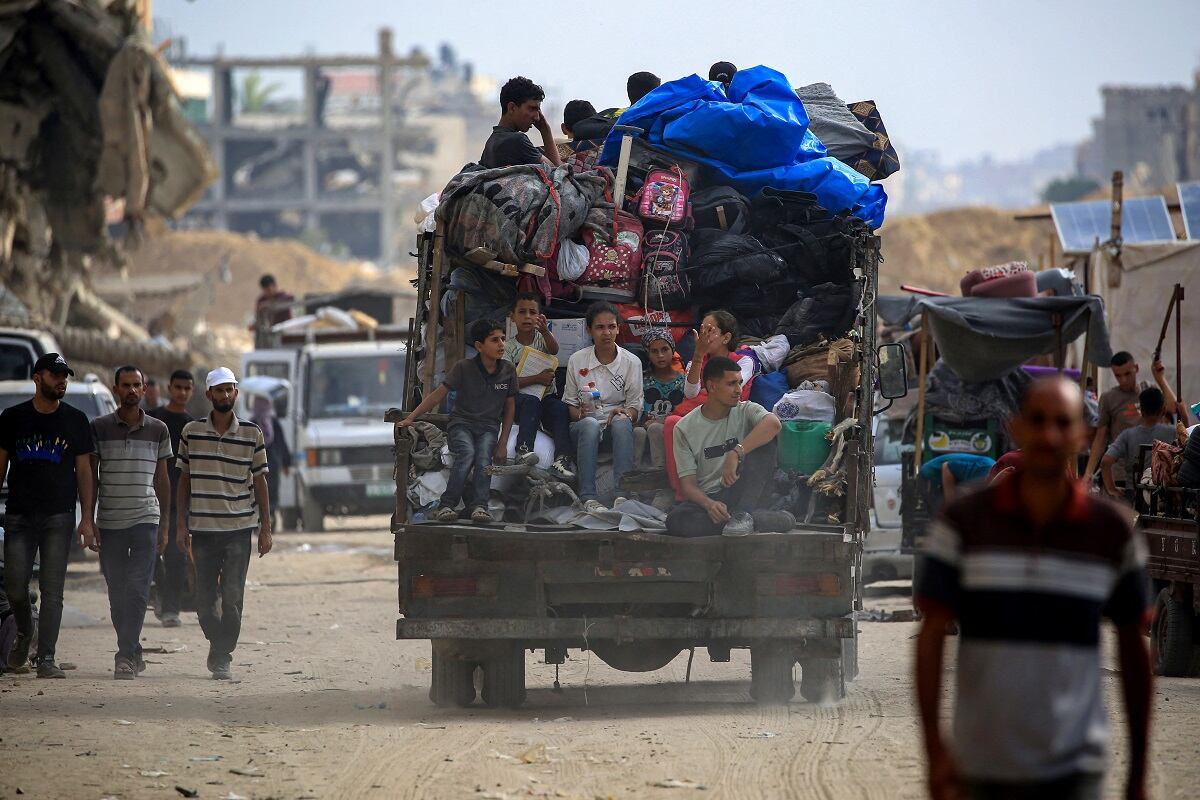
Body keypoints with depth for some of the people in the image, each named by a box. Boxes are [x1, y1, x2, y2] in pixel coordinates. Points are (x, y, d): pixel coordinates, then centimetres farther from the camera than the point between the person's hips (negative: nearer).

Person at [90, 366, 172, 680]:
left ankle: (126, 656, -13)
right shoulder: (99, 428, 4)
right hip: (109, 522, 1)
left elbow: (162, 479, 12)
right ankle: (133, 654, 17)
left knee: (137, 590, -12)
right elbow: (91, 477, 6)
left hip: (145, 520, -1)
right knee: (117, 595, 5)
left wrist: (165, 525, 10)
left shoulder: (158, 430, 7)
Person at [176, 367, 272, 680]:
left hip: (239, 528, -2)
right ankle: (219, 649, 25)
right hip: (202, 528, 2)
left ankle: (222, 658, -3)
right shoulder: (191, 432, 5)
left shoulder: (252, 434, 2)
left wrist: (266, 528, 3)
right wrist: (181, 524, 6)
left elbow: (260, 482, 6)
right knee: (205, 599, 4)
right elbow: (184, 479, 11)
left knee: (232, 597, -9)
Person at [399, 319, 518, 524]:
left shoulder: (508, 371, 2)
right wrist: (411, 418, -10)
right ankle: (447, 505, -31)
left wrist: (503, 444, 5)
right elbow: (438, 394, -4)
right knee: (467, 453, -32)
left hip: (488, 428, 2)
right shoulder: (464, 368, -6)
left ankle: (479, 506, -35)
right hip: (461, 423, -2)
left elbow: (510, 407, 10)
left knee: (484, 458, -29)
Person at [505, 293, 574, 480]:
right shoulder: (508, 346, 3)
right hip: (518, 399, -2)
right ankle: (524, 450, -47)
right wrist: (537, 379, -18)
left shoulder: (542, 338, 10)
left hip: (545, 397, 2)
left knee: (561, 408, -30)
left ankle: (562, 459, -41)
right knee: (532, 401, -36)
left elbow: (554, 350, -16)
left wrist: (545, 331, -37)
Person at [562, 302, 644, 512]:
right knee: (590, 424, -36)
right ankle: (588, 497, -42)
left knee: (622, 423, -36)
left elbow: (635, 407, 3)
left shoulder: (631, 362, 3)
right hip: (583, 425, 0)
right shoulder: (577, 360, 5)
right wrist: (579, 413, -16)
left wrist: (624, 413, -20)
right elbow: (569, 403, 8)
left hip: (616, 425, 0)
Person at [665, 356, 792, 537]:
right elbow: (688, 484, -3)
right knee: (675, 520, -34)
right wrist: (709, 504, -26)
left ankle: (742, 514, -28)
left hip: (743, 493, 0)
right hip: (707, 499, 0)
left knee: (764, 440, -19)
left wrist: (736, 454, -34)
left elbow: (774, 423, -23)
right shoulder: (684, 429, 2)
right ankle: (760, 519, -29)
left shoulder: (745, 411, 2)